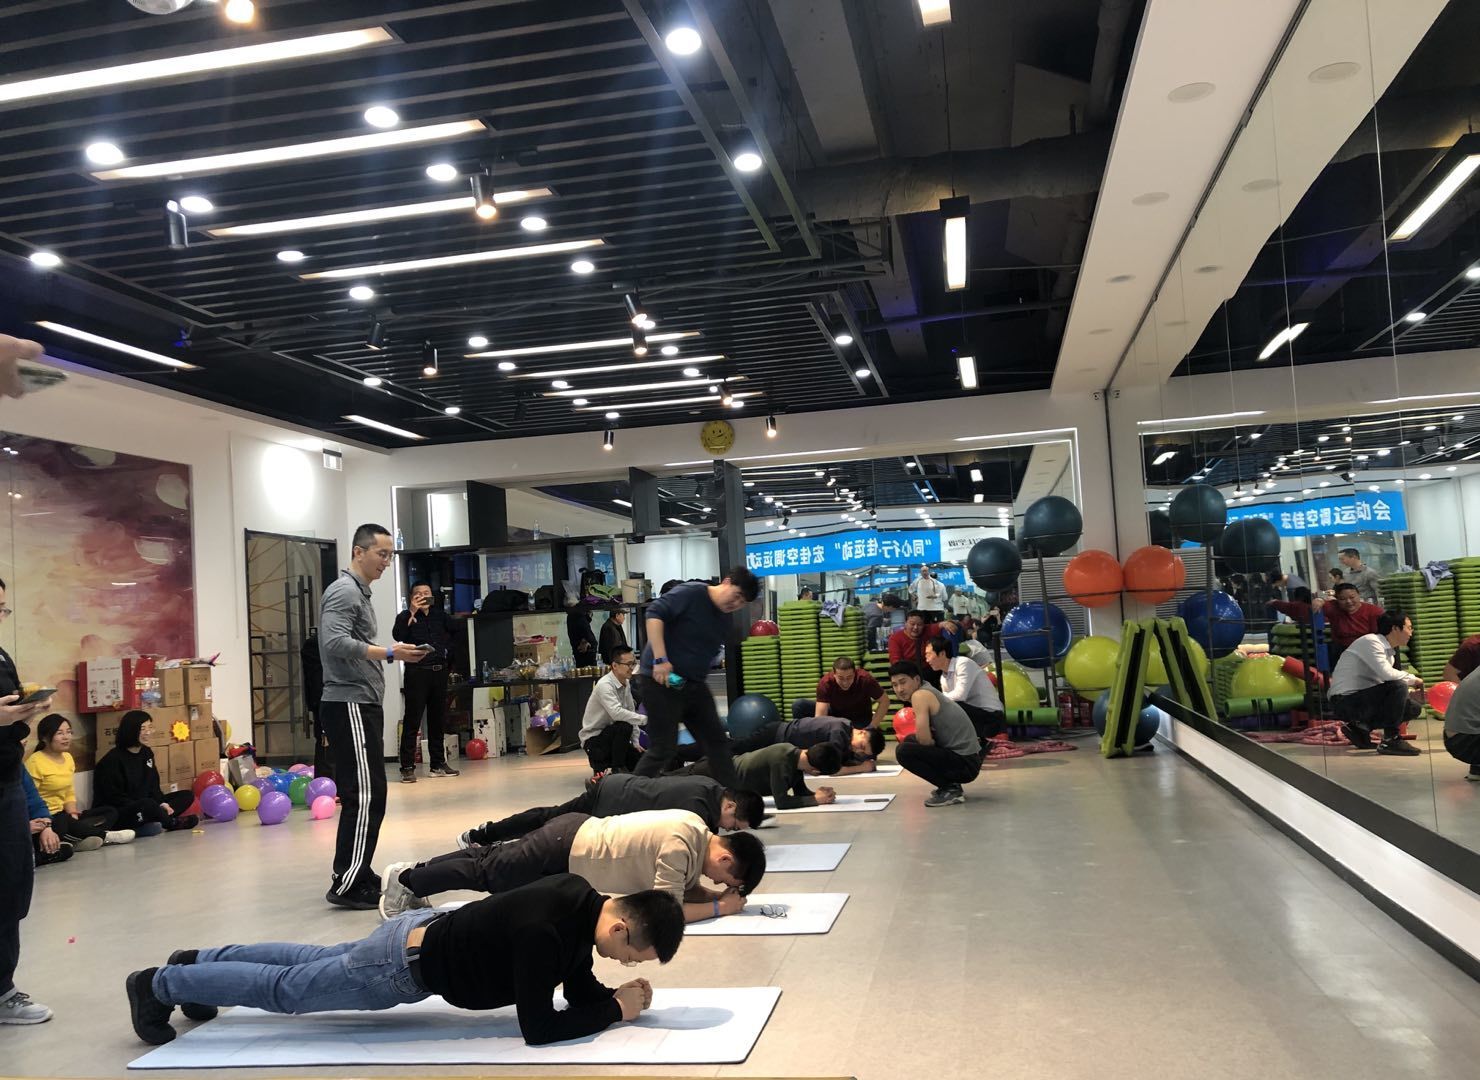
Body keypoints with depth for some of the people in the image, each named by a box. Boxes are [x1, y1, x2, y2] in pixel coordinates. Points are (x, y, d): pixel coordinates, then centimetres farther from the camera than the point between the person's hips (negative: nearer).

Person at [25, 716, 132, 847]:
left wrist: (73, 814, -2)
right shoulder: (35, 762, -14)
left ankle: (76, 839, -26)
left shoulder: (68, 757, 13)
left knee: (110, 813, 0)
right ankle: (105, 836, -14)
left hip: (62, 814, 9)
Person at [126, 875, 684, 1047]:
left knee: (315, 963, 26)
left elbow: (579, 990, 5)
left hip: (427, 933, 8)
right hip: (406, 964, -8)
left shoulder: (584, 902, -9)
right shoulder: (541, 931, -37)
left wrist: (617, 993, -13)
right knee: (287, 990, 10)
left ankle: (198, 962, 44)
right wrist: (617, 1010, -25)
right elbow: (539, 1028, -32)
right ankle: (160, 985, 27)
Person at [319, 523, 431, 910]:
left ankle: (356, 876, 18)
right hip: (348, 704, -10)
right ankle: (348, 885, -8)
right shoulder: (343, 591, -10)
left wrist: (393, 654, 12)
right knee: (364, 795, -11)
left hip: (363, 705, 10)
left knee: (368, 795, 12)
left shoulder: (360, 593, 21)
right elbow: (335, 643, -24)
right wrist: (389, 653, -23)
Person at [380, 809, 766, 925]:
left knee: (488, 861, 23)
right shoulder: (681, 843, -28)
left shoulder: (697, 827, -1)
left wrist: (716, 895, -6)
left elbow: (685, 887, 11)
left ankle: (413, 872, 38)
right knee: (485, 874, 10)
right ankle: (405, 881, 27)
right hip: (564, 853, -8)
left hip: (578, 833, 8)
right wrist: (719, 907, -21)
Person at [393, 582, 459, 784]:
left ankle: (438, 764, 18)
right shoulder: (406, 616, 1)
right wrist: (412, 612, -19)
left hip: (439, 671, 5)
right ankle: (408, 768, -5)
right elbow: (397, 635, -18)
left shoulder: (439, 615, 14)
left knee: (437, 719, 10)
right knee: (412, 721, -5)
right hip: (417, 672, -5)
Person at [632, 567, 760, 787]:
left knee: (717, 742, 8)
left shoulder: (725, 619, 12)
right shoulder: (691, 593, -12)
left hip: (695, 684, 8)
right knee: (663, 749, -5)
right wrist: (660, 659, -27)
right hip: (662, 680, -8)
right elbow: (655, 613, -21)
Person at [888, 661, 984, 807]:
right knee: (909, 741, 21)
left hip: (965, 763, -10)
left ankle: (951, 789, -8)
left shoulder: (920, 695, -14)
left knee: (903, 751, -19)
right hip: (966, 757, 10)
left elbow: (925, 740, -21)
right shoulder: (929, 692, 14)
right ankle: (950, 785, 14)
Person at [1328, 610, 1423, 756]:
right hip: (1345, 701, -10)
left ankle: (1361, 728, 11)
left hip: (1360, 699, 10)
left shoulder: (1388, 651, 16)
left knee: (1413, 709, 8)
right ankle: (1390, 741, -15)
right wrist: (1412, 679, -11)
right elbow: (1386, 674, -27)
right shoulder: (1370, 641, -13)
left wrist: (1412, 687, -3)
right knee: (1398, 687, -24)